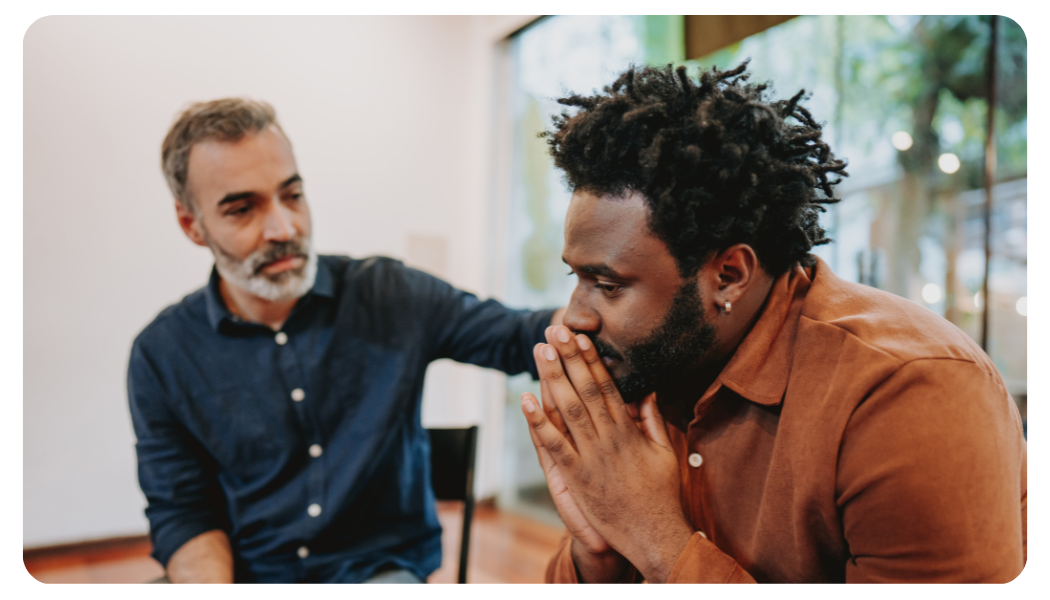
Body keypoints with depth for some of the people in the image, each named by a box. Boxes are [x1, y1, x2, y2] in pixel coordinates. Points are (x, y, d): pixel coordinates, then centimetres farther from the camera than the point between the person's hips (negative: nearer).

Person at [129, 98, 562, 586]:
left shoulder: (389, 296, -4)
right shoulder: (162, 356, -2)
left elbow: (519, 338, -3)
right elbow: (182, 513, 2)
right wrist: (208, 583, -18)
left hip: (380, 571, -2)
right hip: (246, 575, 2)